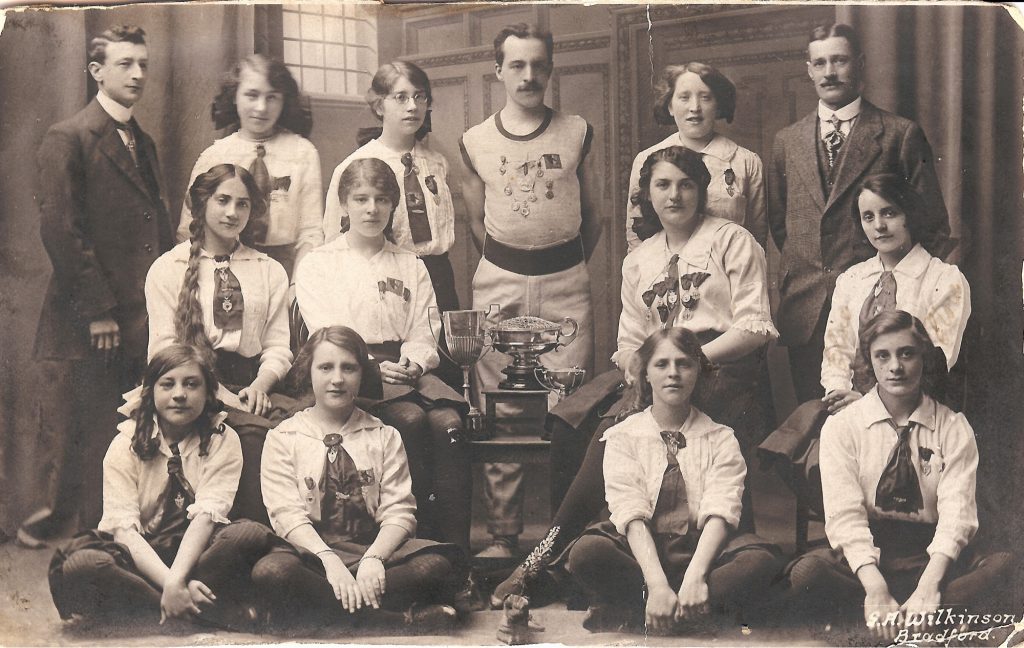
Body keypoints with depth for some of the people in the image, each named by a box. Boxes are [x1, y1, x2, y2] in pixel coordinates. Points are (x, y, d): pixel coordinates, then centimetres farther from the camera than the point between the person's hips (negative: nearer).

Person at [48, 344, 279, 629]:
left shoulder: (223, 440, -1)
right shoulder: (127, 443, -2)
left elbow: (208, 513, -14)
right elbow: (123, 526, -13)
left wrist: (177, 580, -30)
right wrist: (169, 583, -29)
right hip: (138, 555, 0)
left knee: (253, 535, -30)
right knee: (79, 565, -32)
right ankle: (210, 610, -25)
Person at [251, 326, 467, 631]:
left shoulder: (385, 437, 15)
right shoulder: (283, 438, 10)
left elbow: (399, 512, 3)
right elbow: (286, 513, -4)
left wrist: (373, 558, -19)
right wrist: (329, 559, -23)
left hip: (375, 549, 2)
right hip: (311, 554, -2)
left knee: (445, 562, -27)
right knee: (269, 571, -38)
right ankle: (401, 616, -30)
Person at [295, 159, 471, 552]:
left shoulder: (411, 267, 23)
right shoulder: (317, 265, 13)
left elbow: (423, 337, 13)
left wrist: (413, 364, -11)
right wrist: (373, 368, -18)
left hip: (406, 369, 3)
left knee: (448, 421, -29)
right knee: (410, 418, -33)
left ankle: (455, 547, -32)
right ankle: (420, 533, -29)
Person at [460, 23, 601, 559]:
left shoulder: (577, 133, 6)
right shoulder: (475, 142, 5)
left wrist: (572, 266, 11)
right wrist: (508, 266, 9)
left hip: (567, 282, 0)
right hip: (499, 283, 1)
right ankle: (502, 534, 8)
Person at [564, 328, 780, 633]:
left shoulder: (720, 439, 9)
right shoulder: (623, 437, 6)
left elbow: (720, 511, -7)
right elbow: (631, 513, -9)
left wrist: (695, 575, -27)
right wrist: (656, 584, -26)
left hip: (702, 549, 1)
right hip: (641, 550, -1)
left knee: (761, 560, -30)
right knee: (586, 552, -33)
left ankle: (631, 611, -28)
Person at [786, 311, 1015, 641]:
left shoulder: (954, 428, 5)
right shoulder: (842, 426, 2)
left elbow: (956, 513, -8)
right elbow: (845, 514, -10)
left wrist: (929, 585, -27)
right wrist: (875, 588, -27)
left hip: (932, 556, 1)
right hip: (864, 555, -1)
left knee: (1006, 564, -28)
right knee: (806, 572, -33)